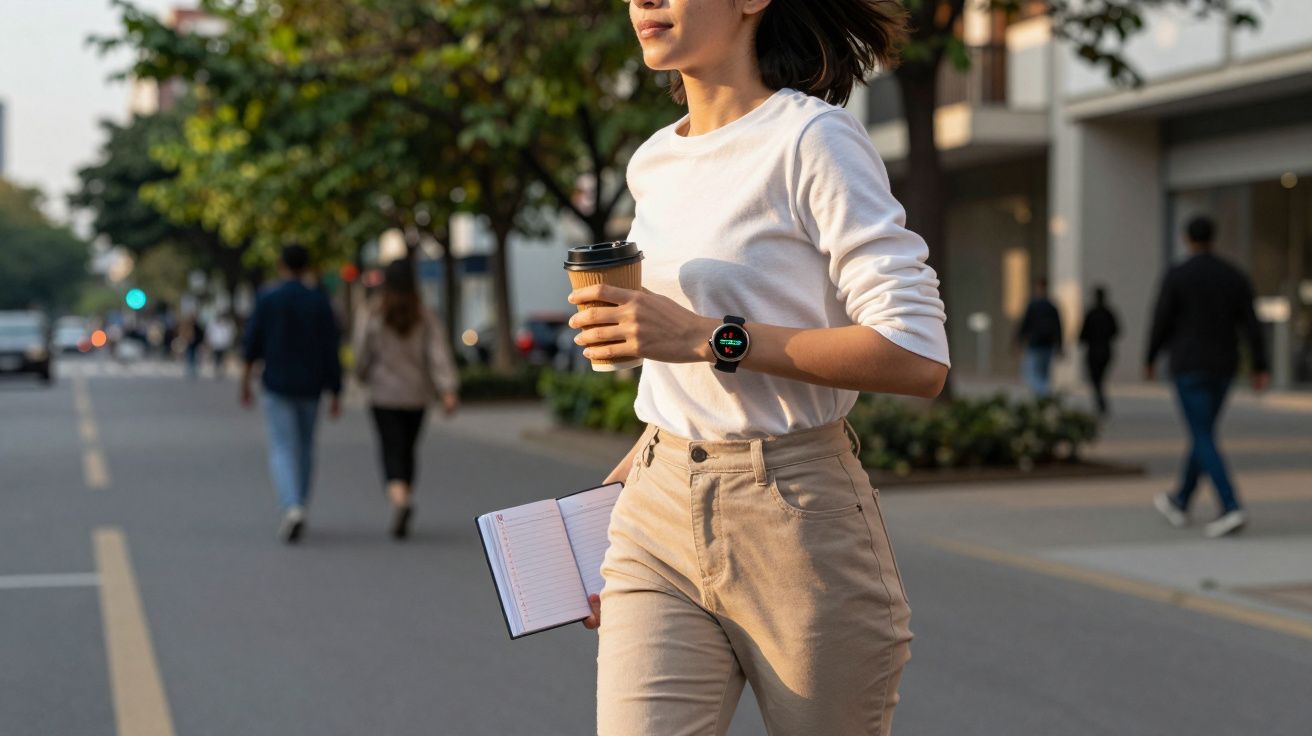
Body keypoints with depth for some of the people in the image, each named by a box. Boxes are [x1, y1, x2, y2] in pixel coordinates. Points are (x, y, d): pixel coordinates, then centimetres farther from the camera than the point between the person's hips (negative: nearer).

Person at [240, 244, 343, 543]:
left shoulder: (267, 300, -5)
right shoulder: (320, 302, -2)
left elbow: (252, 343, 2)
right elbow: (330, 350, -3)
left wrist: (246, 380, 16)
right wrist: (335, 393, 2)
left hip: (277, 386, -2)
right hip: (310, 387, 2)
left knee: (282, 451, -4)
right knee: (305, 448, 17)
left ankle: (292, 508, -24)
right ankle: (299, 506, 22)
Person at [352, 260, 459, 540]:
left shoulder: (371, 317, -6)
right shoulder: (426, 318, -1)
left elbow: (361, 357, -2)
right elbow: (439, 354, -10)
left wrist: (364, 377, 20)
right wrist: (448, 391, -16)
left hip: (384, 394, -3)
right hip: (417, 395, 3)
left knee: (392, 451, -5)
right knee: (408, 450, 16)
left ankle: (400, 499, -32)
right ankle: (402, 516, 20)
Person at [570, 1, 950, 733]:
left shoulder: (814, 140, -10)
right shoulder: (653, 163, 12)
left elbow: (918, 356, -18)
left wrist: (709, 338, -22)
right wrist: (634, 470, 15)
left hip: (797, 521, -5)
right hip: (660, 516, 6)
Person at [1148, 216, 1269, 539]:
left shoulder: (1176, 276, -10)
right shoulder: (1234, 275, 4)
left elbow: (1161, 323, -7)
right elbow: (1251, 324, -1)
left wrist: (1150, 360, 9)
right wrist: (1261, 369, -2)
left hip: (1189, 368, -6)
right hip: (1223, 367, 6)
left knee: (1204, 440, -6)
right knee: (1202, 433, 19)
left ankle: (1231, 509, -20)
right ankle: (1180, 503, 32)